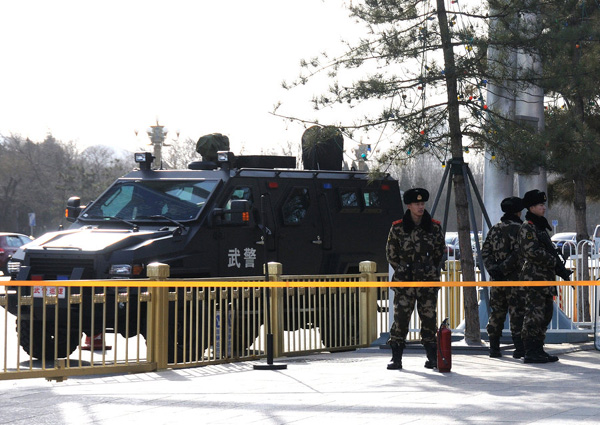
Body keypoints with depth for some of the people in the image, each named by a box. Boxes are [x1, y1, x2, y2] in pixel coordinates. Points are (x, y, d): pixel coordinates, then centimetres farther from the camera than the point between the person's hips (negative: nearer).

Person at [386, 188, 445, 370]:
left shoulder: (434, 227, 3)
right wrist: (403, 270, 7)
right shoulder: (397, 228, 0)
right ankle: (396, 358, 0)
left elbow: (440, 252, 15)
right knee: (400, 317, -6)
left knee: (429, 317, 3)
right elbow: (391, 253, 9)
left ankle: (432, 357, 12)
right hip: (405, 280, -1)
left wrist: (429, 270, 13)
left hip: (428, 280, 1)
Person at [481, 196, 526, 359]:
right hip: (515, 278, -5)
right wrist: (504, 268, -15)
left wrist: (492, 269, -5)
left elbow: (485, 251, 5)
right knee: (517, 313, -3)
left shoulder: (494, 229, 11)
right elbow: (518, 253, -18)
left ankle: (494, 347, 11)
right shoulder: (519, 229, -7)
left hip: (497, 279, 5)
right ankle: (520, 348, -6)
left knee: (496, 313, 11)